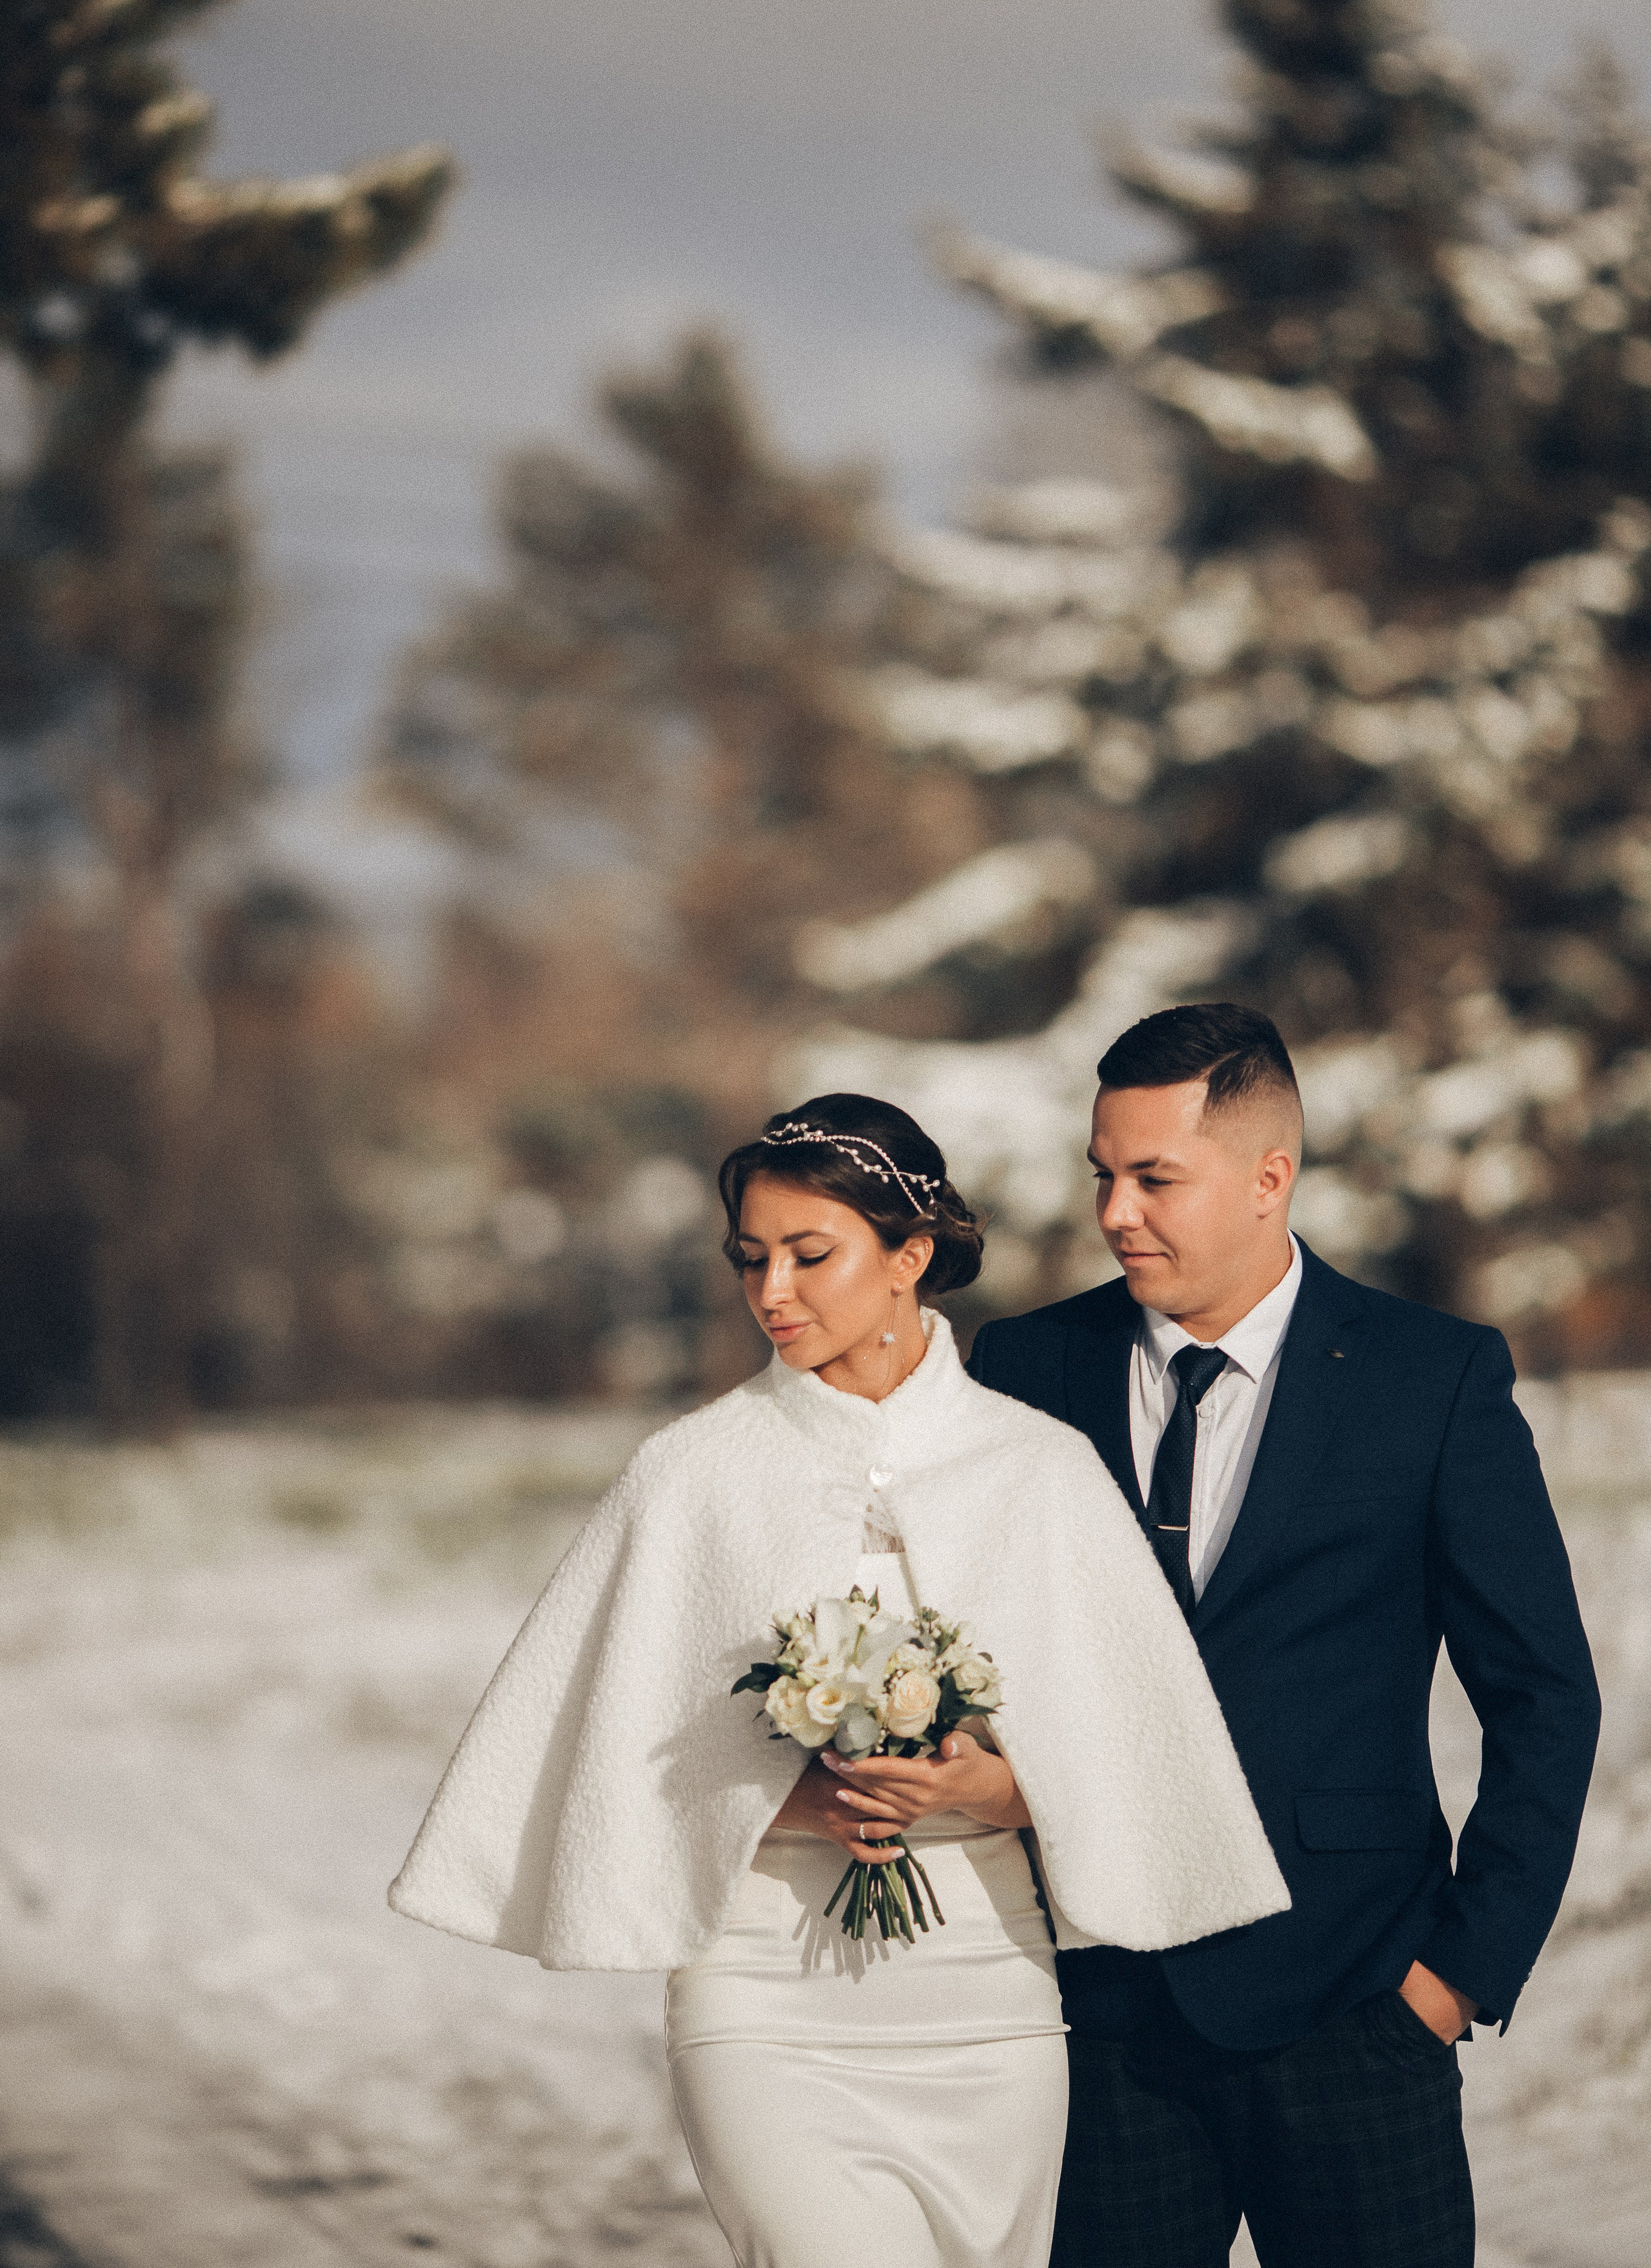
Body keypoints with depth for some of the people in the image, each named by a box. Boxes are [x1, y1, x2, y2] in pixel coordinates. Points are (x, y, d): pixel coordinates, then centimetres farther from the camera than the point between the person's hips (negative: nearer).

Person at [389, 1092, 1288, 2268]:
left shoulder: (1041, 1467, 4)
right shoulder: (696, 1473, 1)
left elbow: (1125, 1752, 4)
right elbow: (622, 1758, 1)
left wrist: (992, 1787, -14)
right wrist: (790, 1805, -13)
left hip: (985, 2000, 2)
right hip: (767, 2005, -2)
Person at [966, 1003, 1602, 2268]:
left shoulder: (1438, 1381, -1)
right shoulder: (1027, 1370, 5)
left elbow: (1545, 1698, 1)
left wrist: (1472, 1960, -4)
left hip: (1347, 2009, -2)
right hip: (1099, 2012, 2)